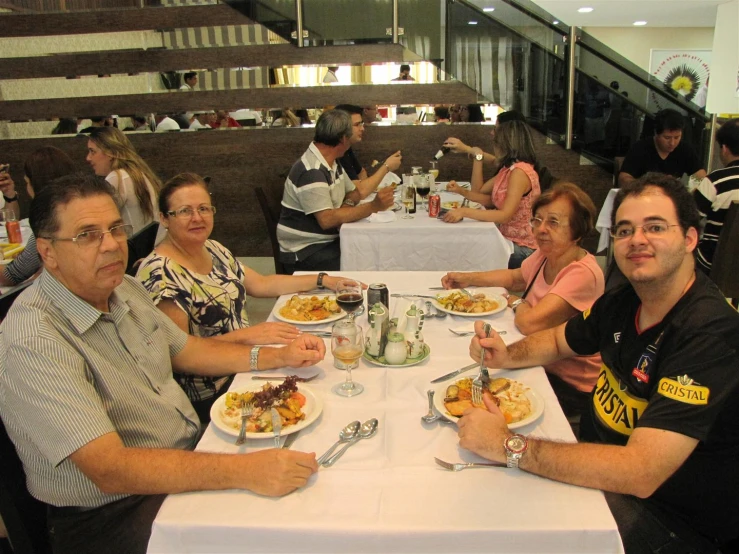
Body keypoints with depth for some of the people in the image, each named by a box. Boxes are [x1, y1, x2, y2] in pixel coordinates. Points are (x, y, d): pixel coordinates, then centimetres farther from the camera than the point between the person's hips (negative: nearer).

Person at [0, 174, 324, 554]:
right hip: (116, 512, -7)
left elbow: (185, 350, 14)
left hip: (193, 450, 8)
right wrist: (245, 471, -36)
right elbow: (110, 470, -30)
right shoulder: (33, 343, -25)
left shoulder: (124, 288, 2)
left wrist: (278, 356, 2)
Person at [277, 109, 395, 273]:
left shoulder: (333, 164, 10)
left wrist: (352, 200, -8)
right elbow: (327, 219, -27)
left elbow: (352, 192, 16)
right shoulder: (311, 171, -21)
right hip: (304, 253, -9)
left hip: (329, 240, 9)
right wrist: (373, 207, -27)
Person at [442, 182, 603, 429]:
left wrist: (517, 303, -11)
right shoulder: (545, 256, -1)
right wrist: (468, 279, 5)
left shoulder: (583, 274, -28)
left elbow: (530, 323, -34)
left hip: (571, 387, -7)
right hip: (542, 366, 7)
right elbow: (514, 277, 19)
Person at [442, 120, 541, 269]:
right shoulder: (508, 169, 12)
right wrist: (461, 191, -2)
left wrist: (464, 212, -31)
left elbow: (505, 215, -27)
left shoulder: (520, 171, -18)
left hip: (521, 247, -8)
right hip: (507, 238, 8)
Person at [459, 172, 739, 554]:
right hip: (602, 471, 7)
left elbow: (639, 472, -35)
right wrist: (506, 356, -6)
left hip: (673, 521, -7)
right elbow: (558, 340, 16)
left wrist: (509, 446, -35)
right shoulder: (625, 301, -3)